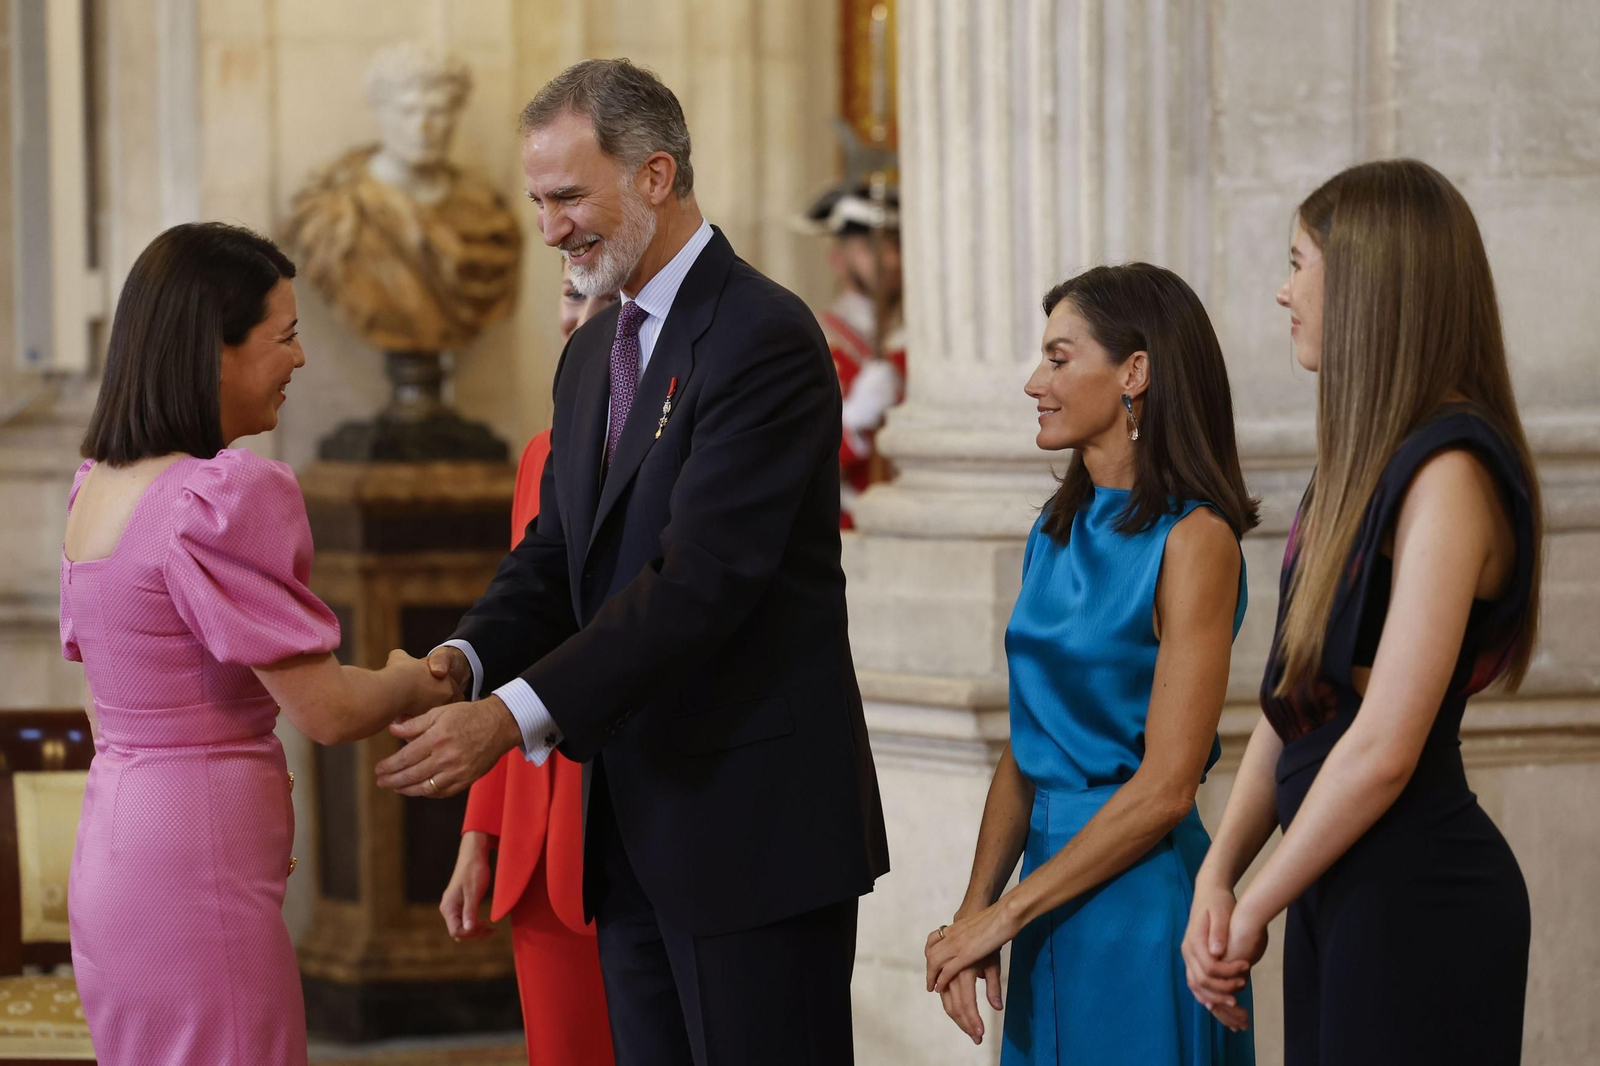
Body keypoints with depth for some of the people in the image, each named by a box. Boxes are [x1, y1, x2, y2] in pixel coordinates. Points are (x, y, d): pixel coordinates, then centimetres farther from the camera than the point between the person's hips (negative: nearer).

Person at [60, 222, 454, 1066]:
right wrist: (413, 683, 4)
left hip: (110, 859, 9)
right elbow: (325, 710, -16)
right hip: (198, 880, -9)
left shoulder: (96, 489, 9)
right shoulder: (227, 499, -18)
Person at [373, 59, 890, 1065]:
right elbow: (558, 554, 13)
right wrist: (465, 660, -8)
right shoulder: (594, 352, 16)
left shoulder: (765, 336, -14)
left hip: (752, 822, -8)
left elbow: (702, 577, -23)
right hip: (636, 830, 9)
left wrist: (514, 717, -27)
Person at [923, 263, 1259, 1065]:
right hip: (1052, 912, 7)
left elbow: (1164, 788, -17)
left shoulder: (1194, 540, -13)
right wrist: (975, 908, -2)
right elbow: (1026, 750, 11)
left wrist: (1003, 913, -14)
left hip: (1142, 900, -7)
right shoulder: (1058, 532, 10)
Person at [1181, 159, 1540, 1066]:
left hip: (1417, 896, -9)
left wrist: (1257, 906, -10)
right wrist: (1220, 873, 0)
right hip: (1336, 889, 9)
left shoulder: (1449, 475, -17)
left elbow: (1384, 748, -21)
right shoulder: (1364, 464, 12)